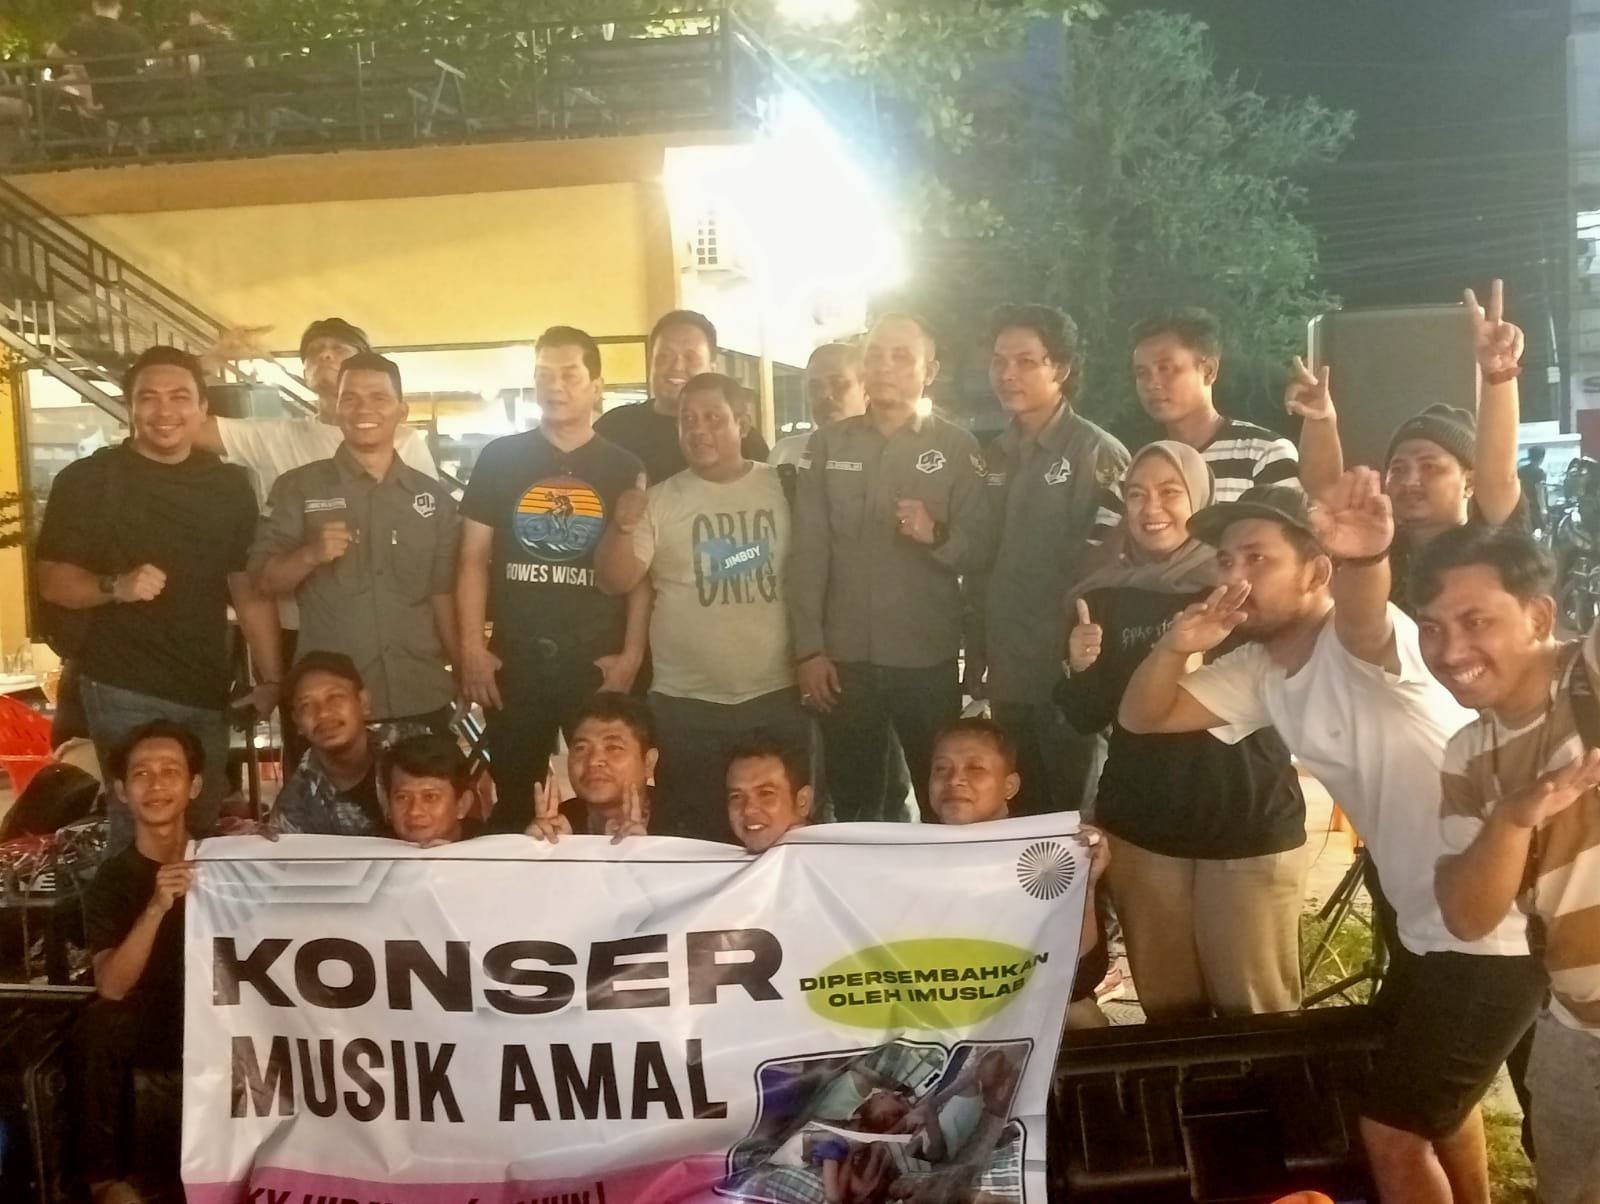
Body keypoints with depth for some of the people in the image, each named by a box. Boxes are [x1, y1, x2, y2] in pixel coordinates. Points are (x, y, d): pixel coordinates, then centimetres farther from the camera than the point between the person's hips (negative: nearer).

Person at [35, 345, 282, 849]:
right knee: (142, 826, -3)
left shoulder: (229, 485, 7)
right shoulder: (87, 479, -3)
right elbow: (51, 580, -5)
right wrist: (115, 586, -25)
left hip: (206, 692, 4)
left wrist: (271, 677, 5)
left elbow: (248, 587, 10)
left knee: (203, 828, 10)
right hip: (124, 691, -3)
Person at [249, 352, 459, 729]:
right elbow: (264, 580, -1)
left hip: (422, 698, 3)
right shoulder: (298, 487, 0)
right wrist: (310, 555, -20)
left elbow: (443, 592, 10)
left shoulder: (433, 496, 8)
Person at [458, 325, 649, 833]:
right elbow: (475, 557, 6)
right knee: (513, 798, 9)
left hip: (600, 661, 0)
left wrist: (632, 654, -5)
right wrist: (471, 646, -4)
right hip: (514, 660, 1)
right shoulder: (499, 458, 5)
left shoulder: (624, 469, 4)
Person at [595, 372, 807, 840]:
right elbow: (615, 582, -6)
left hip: (778, 696, 1)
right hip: (687, 705, 0)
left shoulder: (785, 486, 1)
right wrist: (623, 529, -23)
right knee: (697, 839, 7)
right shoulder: (659, 500, -1)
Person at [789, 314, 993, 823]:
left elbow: (981, 548, -3)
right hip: (844, 658, 2)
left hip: (928, 660, -1)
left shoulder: (957, 447, 1)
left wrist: (937, 536, -24)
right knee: (850, 802, 11)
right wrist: (809, 648, -4)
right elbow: (807, 551, 2)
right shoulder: (828, 444, 6)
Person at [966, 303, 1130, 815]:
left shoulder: (1099, 456, -8)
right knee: (1019, 815, 14)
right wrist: (975, 662, 12)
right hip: (1007, 675, 6)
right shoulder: (994, 457, 11)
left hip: (1066, 675, -5)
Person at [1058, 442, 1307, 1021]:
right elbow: (1087, 719, 7)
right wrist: (1080, 668, -14)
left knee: (1258, 1008, 0)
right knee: (1167, 1006, 12)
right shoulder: (1105, 596, 5)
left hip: (1251, 821, -3)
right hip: (1141, 825, 3)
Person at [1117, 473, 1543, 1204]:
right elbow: (1141, 718, -1)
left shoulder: (1363, 645, -24)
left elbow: (1363, 619, -48)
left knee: (1392, 1131, -1)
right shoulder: (1258, 671, 1)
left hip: (1501, 925, -9)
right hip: (1425, 921, 9)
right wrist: (1177, 648, -21)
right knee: (1433, 1098, 30)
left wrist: (1364, 560, -72)